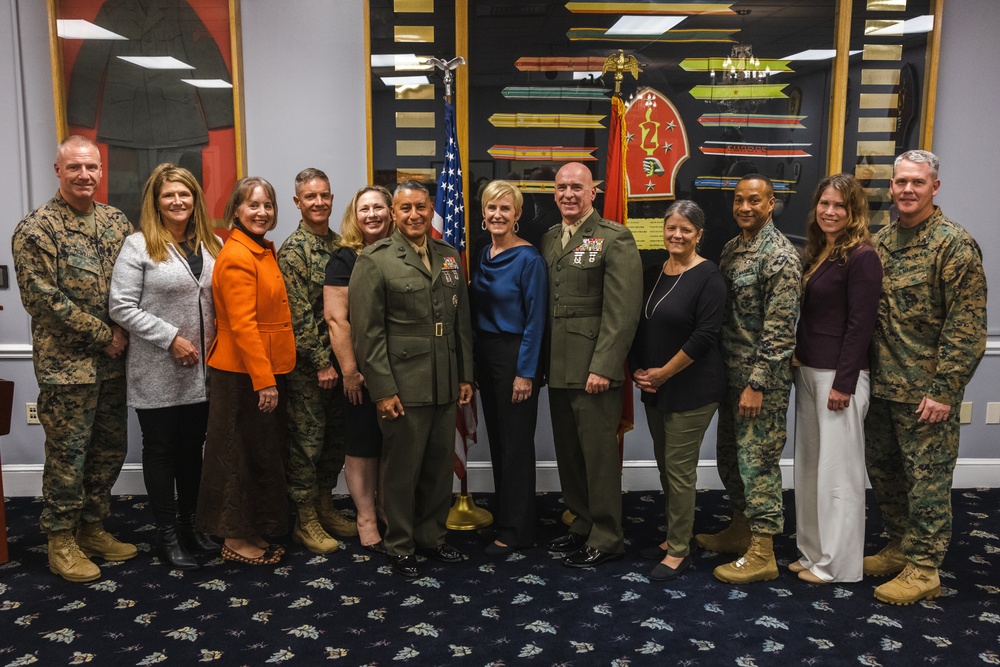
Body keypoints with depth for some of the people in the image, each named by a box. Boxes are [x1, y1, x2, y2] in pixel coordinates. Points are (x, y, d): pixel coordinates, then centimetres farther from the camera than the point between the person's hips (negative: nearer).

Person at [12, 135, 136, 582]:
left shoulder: (117, 221, 8)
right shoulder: (36, 229, -9)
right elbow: (41, 297, -15)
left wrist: (126, 332, -4)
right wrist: (103, 334, -14)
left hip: (114, 361, 6)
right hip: (67, 365, -6)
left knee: (111, 449, 13)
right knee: (67, 456, 3)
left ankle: (93, 528, 30)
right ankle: (62, 541, 19)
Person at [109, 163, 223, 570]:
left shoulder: (212, 245, 7)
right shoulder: (139, 245, -6)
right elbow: (122, 307, -11)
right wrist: (171, 338, -15)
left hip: (202, 371, 4)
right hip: (156, 373, -4)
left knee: (192, 447, 14)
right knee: (161, 449, 8)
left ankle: (189, 522, 29)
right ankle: (166, 533, 20)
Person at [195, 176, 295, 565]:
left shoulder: (264, 251, 13)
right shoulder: (237, 257, -17)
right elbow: (242, 325, -22)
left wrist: (273, 374, 15)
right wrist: (263, 380, -24)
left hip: (266, 370, 9)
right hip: (244, 373, -9)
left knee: (263, 453, 16)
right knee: (244, 455, 2)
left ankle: (251, 532, 28)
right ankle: (236, 541, 15)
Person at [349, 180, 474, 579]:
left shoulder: (449, 257, 11)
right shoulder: (375, 261, -6)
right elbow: (367, 331, -9)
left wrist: (465, 376, 11)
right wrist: (383, 390, -13)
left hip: (445, 386, 5)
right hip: (403, 388, -5)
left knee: (440, 466, 14)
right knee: (402, 470, 6)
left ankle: (432, 537, 32)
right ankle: (400, 546, 23)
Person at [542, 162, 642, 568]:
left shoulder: (614, 238, -8)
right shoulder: (549, 239, 12)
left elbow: (623, 311, -14)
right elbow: (544, 303, 14)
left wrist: (603, 366, -18)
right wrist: (543, 360, 8)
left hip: (594, 369, -7)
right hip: (558, 367, 7)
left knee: (599, 453, 2)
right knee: (568, 451, 15)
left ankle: (606, 538, 16)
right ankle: (583, 523, 31)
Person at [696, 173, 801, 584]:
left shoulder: (780, 256, -15)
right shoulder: (732, 248, 11)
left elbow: (780, 328, -19)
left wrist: (757, 384, -21)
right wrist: (721, 370, 14)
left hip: (762, 379, -9)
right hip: (731, 372, 9)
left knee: (758, 459, -2)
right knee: (729, 454, 17)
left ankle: (762, 554, 8)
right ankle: (741, 529, 34)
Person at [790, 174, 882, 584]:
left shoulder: (861, 257, -12)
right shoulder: (816, 253, 12)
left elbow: (860, 325, -15)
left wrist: (843, 384, -17)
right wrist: (798, 363, 12)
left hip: (838, 375, -8)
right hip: (807, 371, 8)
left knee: (837, 470, 2)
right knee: (809, 466, 13)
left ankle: (836, 563, 14)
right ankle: (812, 551, 26)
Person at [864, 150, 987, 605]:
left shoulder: (955, 245, -11)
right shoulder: (882, 241, 9)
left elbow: (966, 327, -14)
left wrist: (944, 390, -17)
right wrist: (867, 371, 10)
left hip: (925, 391, -7)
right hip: (881, 383, 7)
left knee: (927, 478, 3)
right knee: (882, 470, 16)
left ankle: (923, 569, 16)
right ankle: (899, 548, 34)